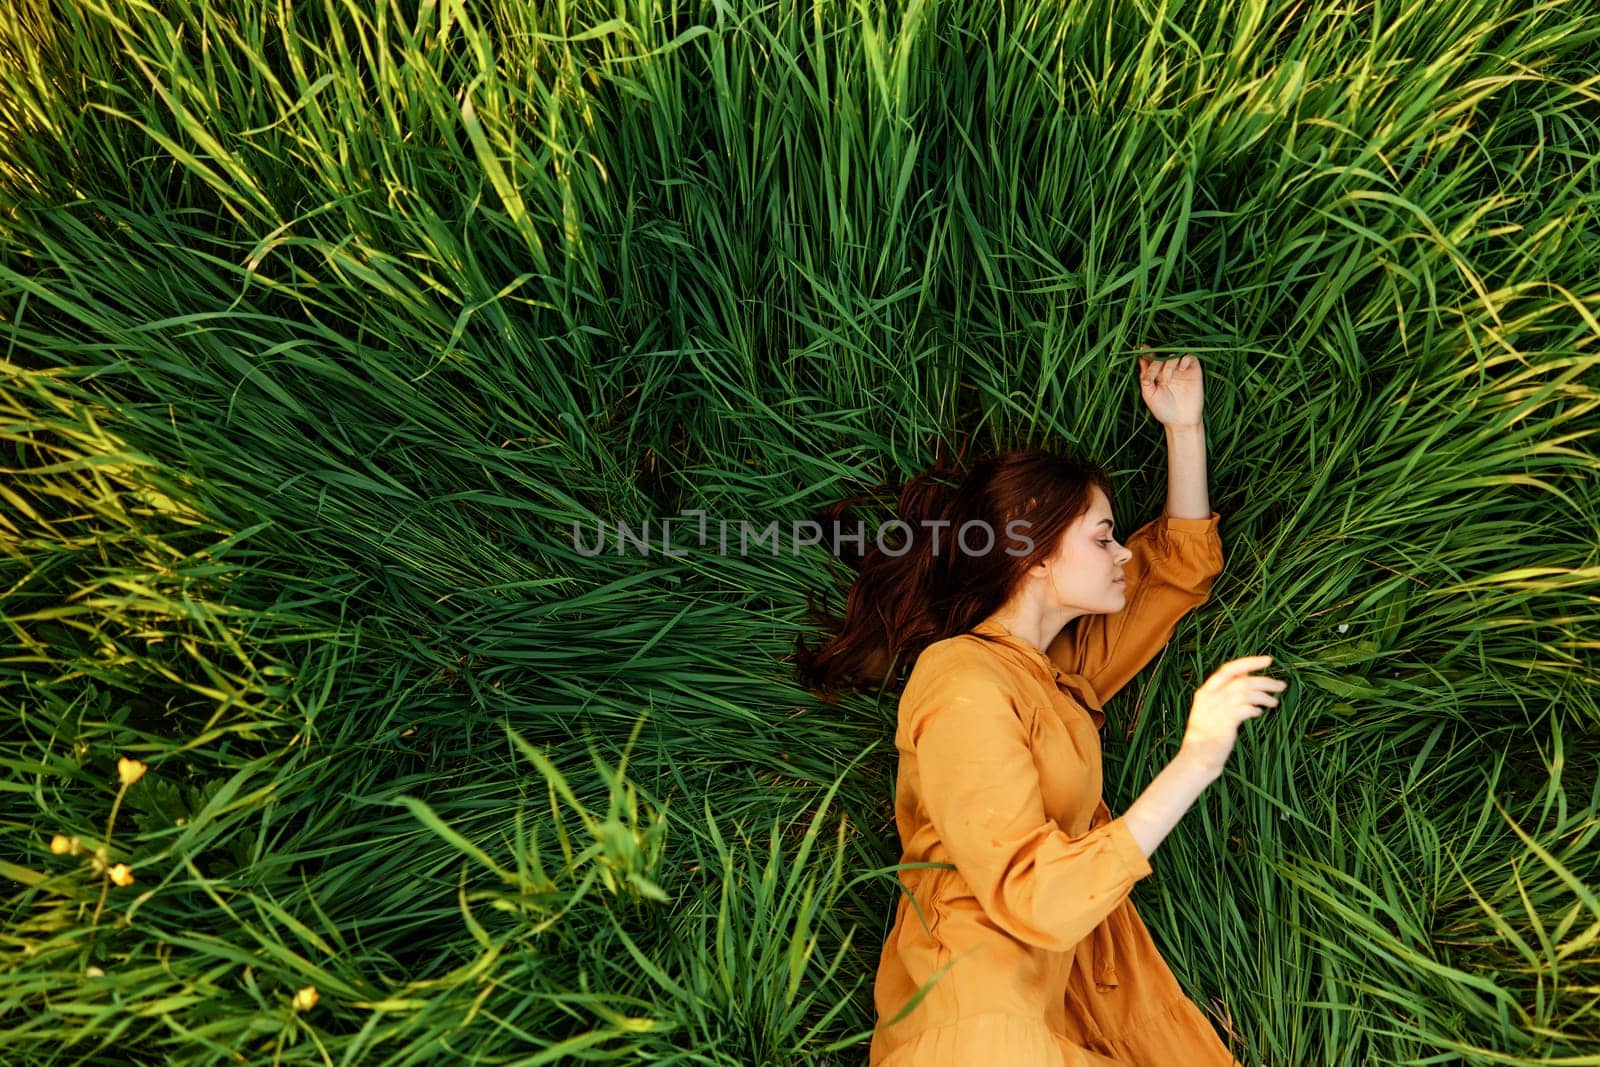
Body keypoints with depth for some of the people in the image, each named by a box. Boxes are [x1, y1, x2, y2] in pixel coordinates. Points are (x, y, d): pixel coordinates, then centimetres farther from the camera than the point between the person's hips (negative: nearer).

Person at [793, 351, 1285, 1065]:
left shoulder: (1062, 670, 8)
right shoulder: (963, 679, -18)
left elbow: (1183, 565, 20)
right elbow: (1036, 901, -25)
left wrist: (1184, 426, 12)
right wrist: (1194, 761, -27)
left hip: (1069, 981, 8)